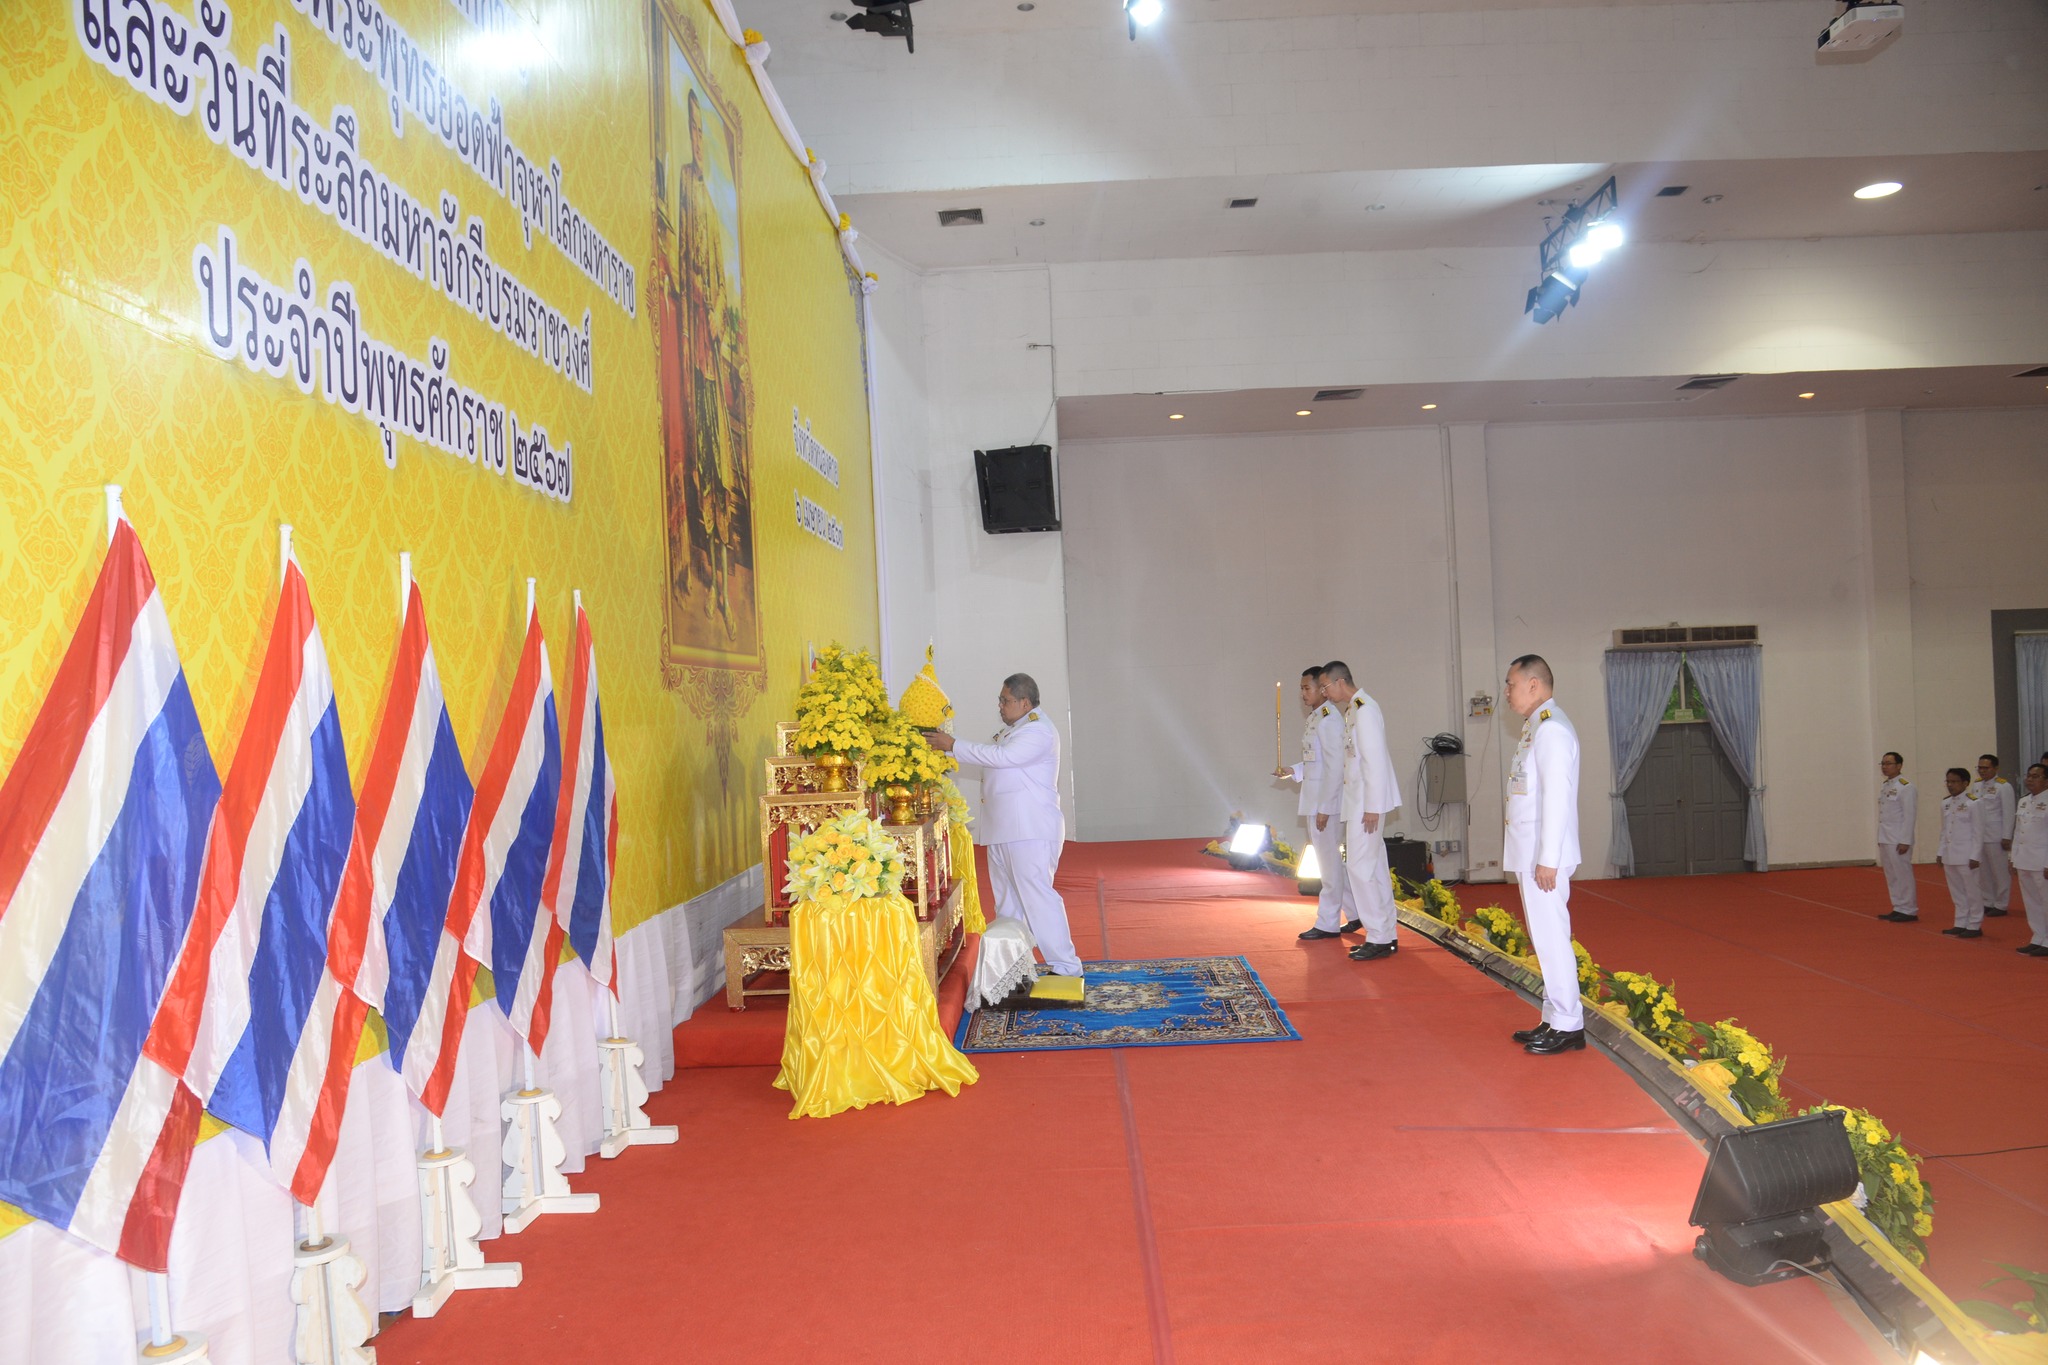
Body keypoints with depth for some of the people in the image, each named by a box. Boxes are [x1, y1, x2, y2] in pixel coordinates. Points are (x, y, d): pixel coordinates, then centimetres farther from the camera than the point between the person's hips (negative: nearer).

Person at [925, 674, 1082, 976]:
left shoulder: (1039, 732, -13)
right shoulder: (1008, 731, 19)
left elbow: (1000, 757, -23)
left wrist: (953, 746, -18)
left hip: (1030, 831, -10)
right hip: (1002, 831, 10)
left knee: (1036, 895, -10)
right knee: (1007, 900, 14)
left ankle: (1065, 965, -5)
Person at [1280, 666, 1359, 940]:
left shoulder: (1330, 720, -16)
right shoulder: (1314, 719, 13)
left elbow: (1335, 766, -19)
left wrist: (1324, 808, -20)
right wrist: (1294, 771, 5)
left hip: (1326, 800, -10)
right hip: (1314, 800, 10)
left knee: (1328, 861, -1)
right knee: (1331, 859, 16)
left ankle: (1328, 923, 7)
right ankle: (1355, 913, 26)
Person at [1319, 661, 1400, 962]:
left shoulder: (1364, 710, -16)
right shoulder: (1352, 709, 14)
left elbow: (1374, 760, -21)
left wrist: (1372, 807, -22)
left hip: (1367, 801, -10)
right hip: (1359, 801, 10)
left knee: (1360, 867, -9)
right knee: (1373, 867, 13)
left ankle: (1379, 939, -3)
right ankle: (1387, 936, 20)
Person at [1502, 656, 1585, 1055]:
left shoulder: (1551, 729, -15)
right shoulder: (1536, 726, 16)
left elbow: (1557, 796, -21)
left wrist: (1548, 859, -22)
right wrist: (1534, 857, 18)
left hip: (1544, 857, -10)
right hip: (1530, 855, 10)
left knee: (1551, 939, -4)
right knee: (1546, 939, 14)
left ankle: (1568, 1026, 3)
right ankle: (1555, 1021, 21)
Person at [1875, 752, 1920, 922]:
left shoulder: (1906, 787, -11)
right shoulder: (1883, 786, 12)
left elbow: (1909, 816, -15)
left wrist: (1905, 841, -18)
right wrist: (1880, 838, 14)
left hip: (1899, 840, -8)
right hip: (1885, 839, 8)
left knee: (1903, 875, -2)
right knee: (1891, 876, 12)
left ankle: (1909, 911, 5)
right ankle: (1898, 909, 20)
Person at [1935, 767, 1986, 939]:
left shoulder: (1973, 803, -10)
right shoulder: (1945, 804, 10)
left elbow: (1978, 832, -11)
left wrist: (1974, 856, -14)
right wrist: (1940, 852, 12)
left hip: (1966, 856, -7)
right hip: (1949, 855, 7)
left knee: (1972, 892, 2)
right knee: (1956, 892, 13)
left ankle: (1974, 926, 9)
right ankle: (1961, 924, 21)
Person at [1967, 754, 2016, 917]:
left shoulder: (2003, 787, -7)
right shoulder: (1976, 785, 11)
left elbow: (2008, 814, -9)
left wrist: (2007, 837, -12)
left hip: (1995, 837, -6)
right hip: (1978, 836, 6)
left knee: (2000, 872, 1)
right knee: (1983, 872, 10)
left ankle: (2001, 905, 10)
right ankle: (1988, 903, 20)